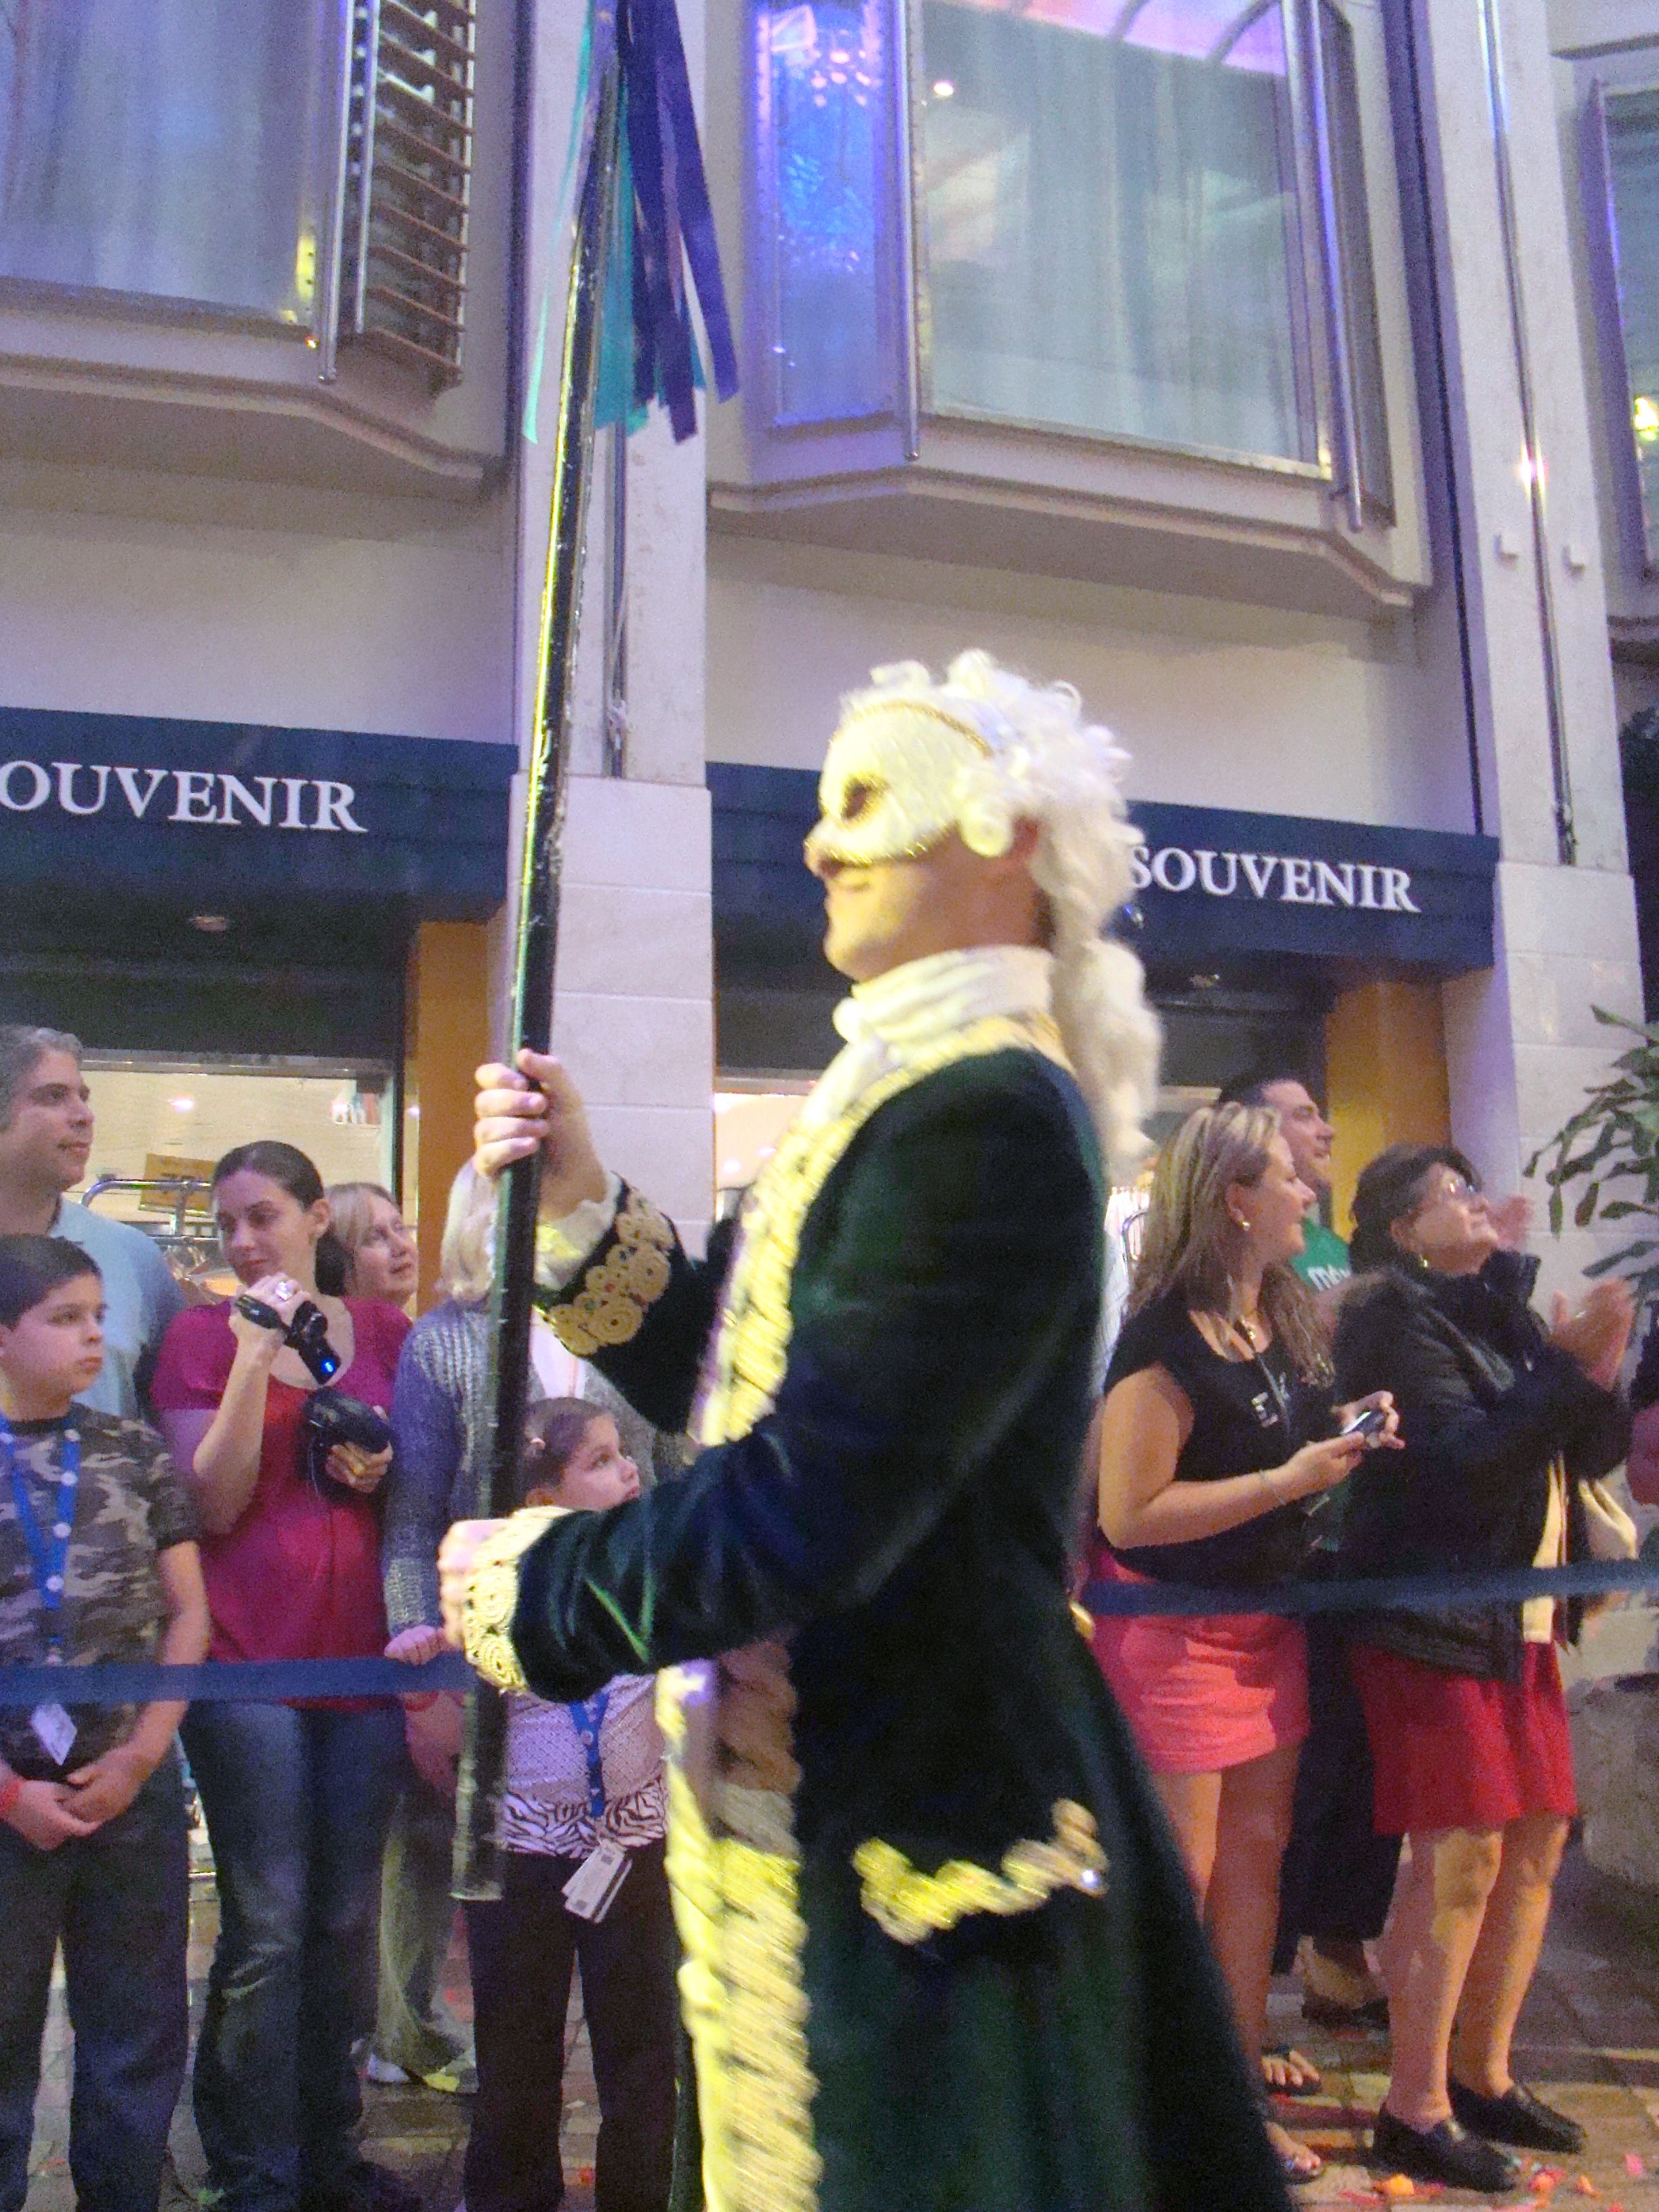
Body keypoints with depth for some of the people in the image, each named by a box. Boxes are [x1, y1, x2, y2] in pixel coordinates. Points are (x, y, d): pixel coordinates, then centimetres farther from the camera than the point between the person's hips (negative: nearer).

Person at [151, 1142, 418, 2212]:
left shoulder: (384, 1330, 9)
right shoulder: (204, 1334, 0)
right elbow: (214, 1503, -8)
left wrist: (384, 1472, -5)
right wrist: (254, 1360, -16)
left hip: (366, 1652, 3)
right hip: (248, 1659, -3)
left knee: (348, 1920, 12)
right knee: (267, 1929, 0)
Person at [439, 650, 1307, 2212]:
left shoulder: (984, 1117, -23)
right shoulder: (914, 1096, 8)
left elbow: (796, 1515, -26)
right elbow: (736, 1389, 12)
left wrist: (522, 1585, -12)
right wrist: (583, 1207, 3)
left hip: (907, 1846, -9)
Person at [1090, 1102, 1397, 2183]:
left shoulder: (1290, 1319, 5)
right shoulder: (1166, 1337, -23)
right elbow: (1129, 1514, -24)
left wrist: (1345, 1436, 0)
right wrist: (1290, 1479, -23)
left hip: (1266, 1619, 8)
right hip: (1171, 1630, -8)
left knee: (1257, 1846, 17)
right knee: (1179, 1869, 3)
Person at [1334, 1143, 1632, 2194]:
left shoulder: (1503, 1310, 14)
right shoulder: (1399, 1315, -9)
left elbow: (1588, 1453, 11)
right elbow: (1462, 1457, -20)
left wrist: (1599, 1375, -7)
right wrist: (1568, 1368, -19)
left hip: (1523, 1621, 8)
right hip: (1436, 1621, -8)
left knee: (1536, 1845, 11)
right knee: (1458, 1861, -5)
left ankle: (1482, 2075, 27)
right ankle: (1415, 2109, 9)